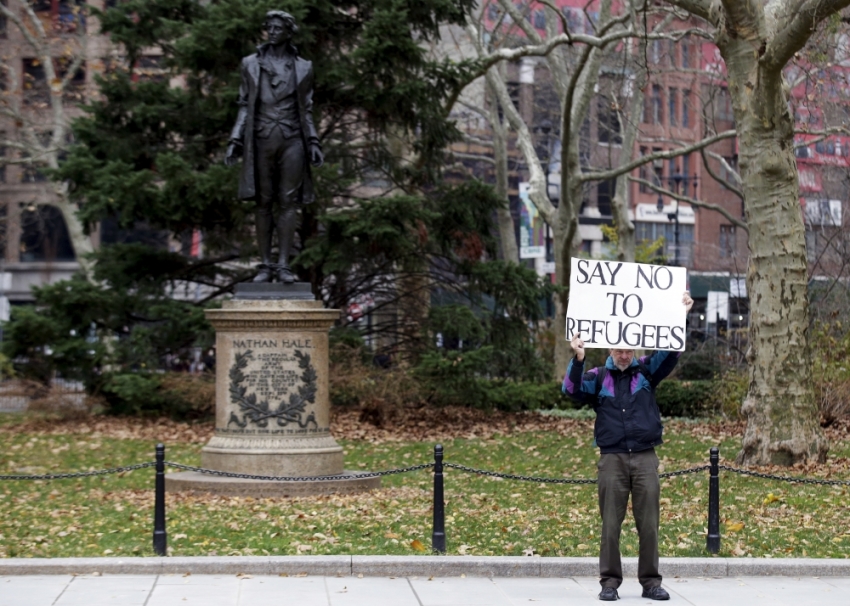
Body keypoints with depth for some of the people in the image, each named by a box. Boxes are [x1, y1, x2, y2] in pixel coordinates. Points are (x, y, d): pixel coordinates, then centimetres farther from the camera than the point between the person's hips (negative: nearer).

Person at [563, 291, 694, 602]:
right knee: (610, 524, 1)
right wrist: (578, 359, -25)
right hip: (612, 459, -1)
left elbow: (670, 352, -1)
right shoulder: (598, 377, 7)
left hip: (645, 459, 1)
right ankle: (610, 582, 7)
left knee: (648, 524, 2)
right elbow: (572, 389, -9)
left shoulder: (647, 371, 10)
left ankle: (651, 582, 9)